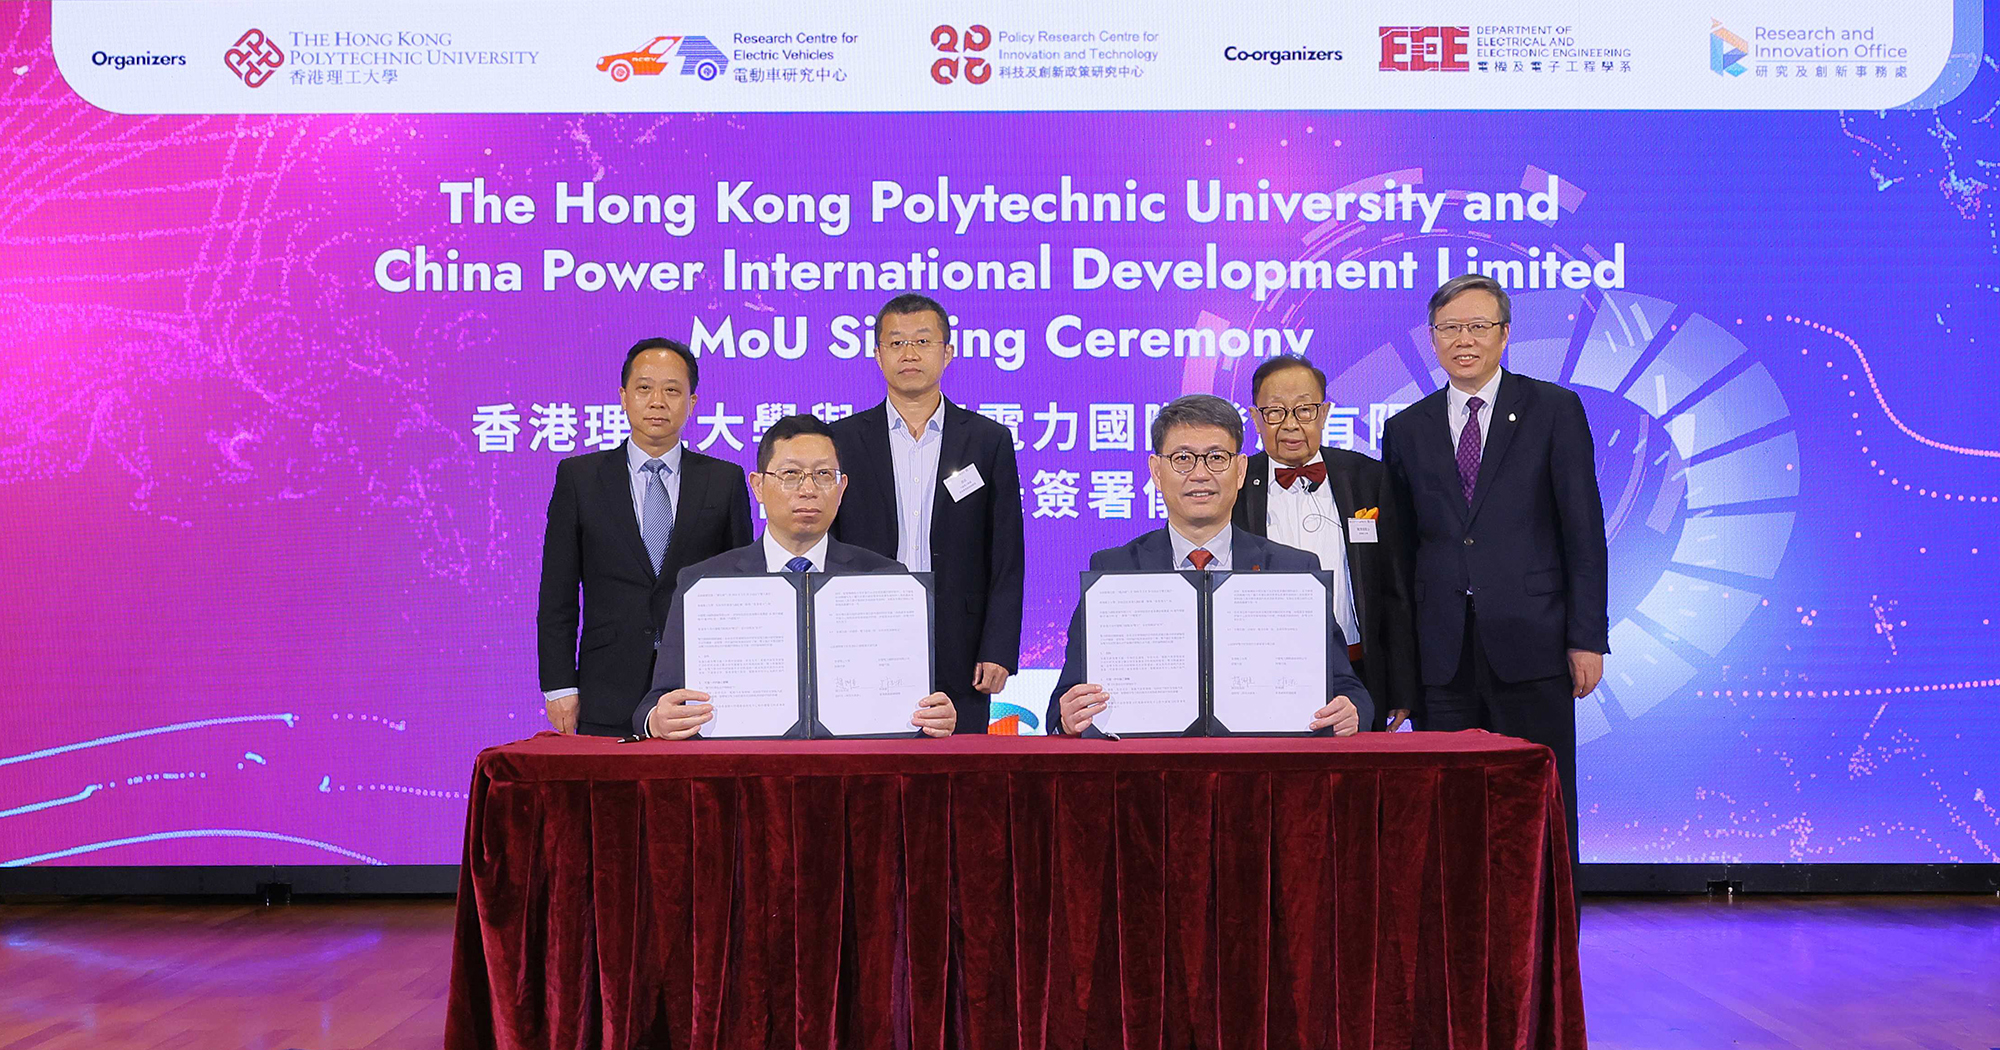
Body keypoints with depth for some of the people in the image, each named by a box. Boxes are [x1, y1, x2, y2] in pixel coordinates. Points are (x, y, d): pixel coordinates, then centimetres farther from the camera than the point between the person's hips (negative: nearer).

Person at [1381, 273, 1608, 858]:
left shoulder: (1553, 410, 4)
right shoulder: (1406, 430, 12)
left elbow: (1584, 530, 1)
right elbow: (1402, 548, 11)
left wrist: (1587, 637, -6)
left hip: (1531, 647, -2)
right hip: (1442, 656, 3)